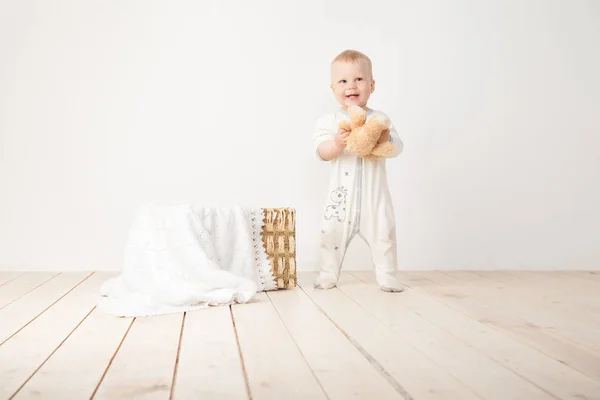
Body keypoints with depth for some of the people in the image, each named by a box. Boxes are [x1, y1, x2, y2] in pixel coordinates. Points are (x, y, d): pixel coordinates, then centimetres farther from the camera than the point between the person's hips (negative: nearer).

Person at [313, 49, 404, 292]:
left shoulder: (380, 119, 4)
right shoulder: (329, 121, 1)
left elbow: (396, 148, -3)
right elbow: (322, 152, -9)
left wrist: (385, 139, -25)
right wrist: (336, 144, -29)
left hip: (374, 193, 1)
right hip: (342, 193, 0)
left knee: (383, 233, 2)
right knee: (332, 233, 2)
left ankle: (386, 275, 16)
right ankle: (327, 274, 18)